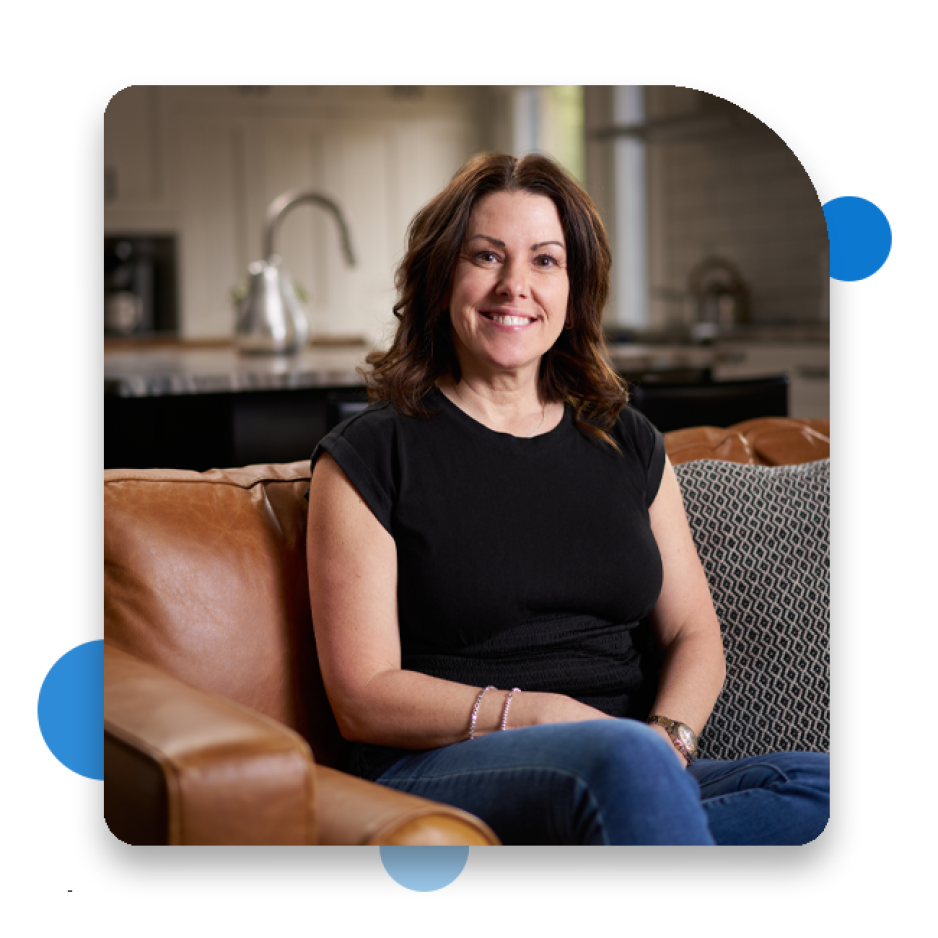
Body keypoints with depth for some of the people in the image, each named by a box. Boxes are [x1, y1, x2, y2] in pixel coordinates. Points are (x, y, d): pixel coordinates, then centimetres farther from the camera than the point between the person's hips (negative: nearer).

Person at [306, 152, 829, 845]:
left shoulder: (628, 443, 17)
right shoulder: (370, 456, 2)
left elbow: (693, 634, 14)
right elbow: (363, 696, -3)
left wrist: (666, 735, -8)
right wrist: (534, 713, -15)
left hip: (625, 774, 5)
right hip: (439, 774, -5)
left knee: (827, 786, -26)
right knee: (622, 759, -39)